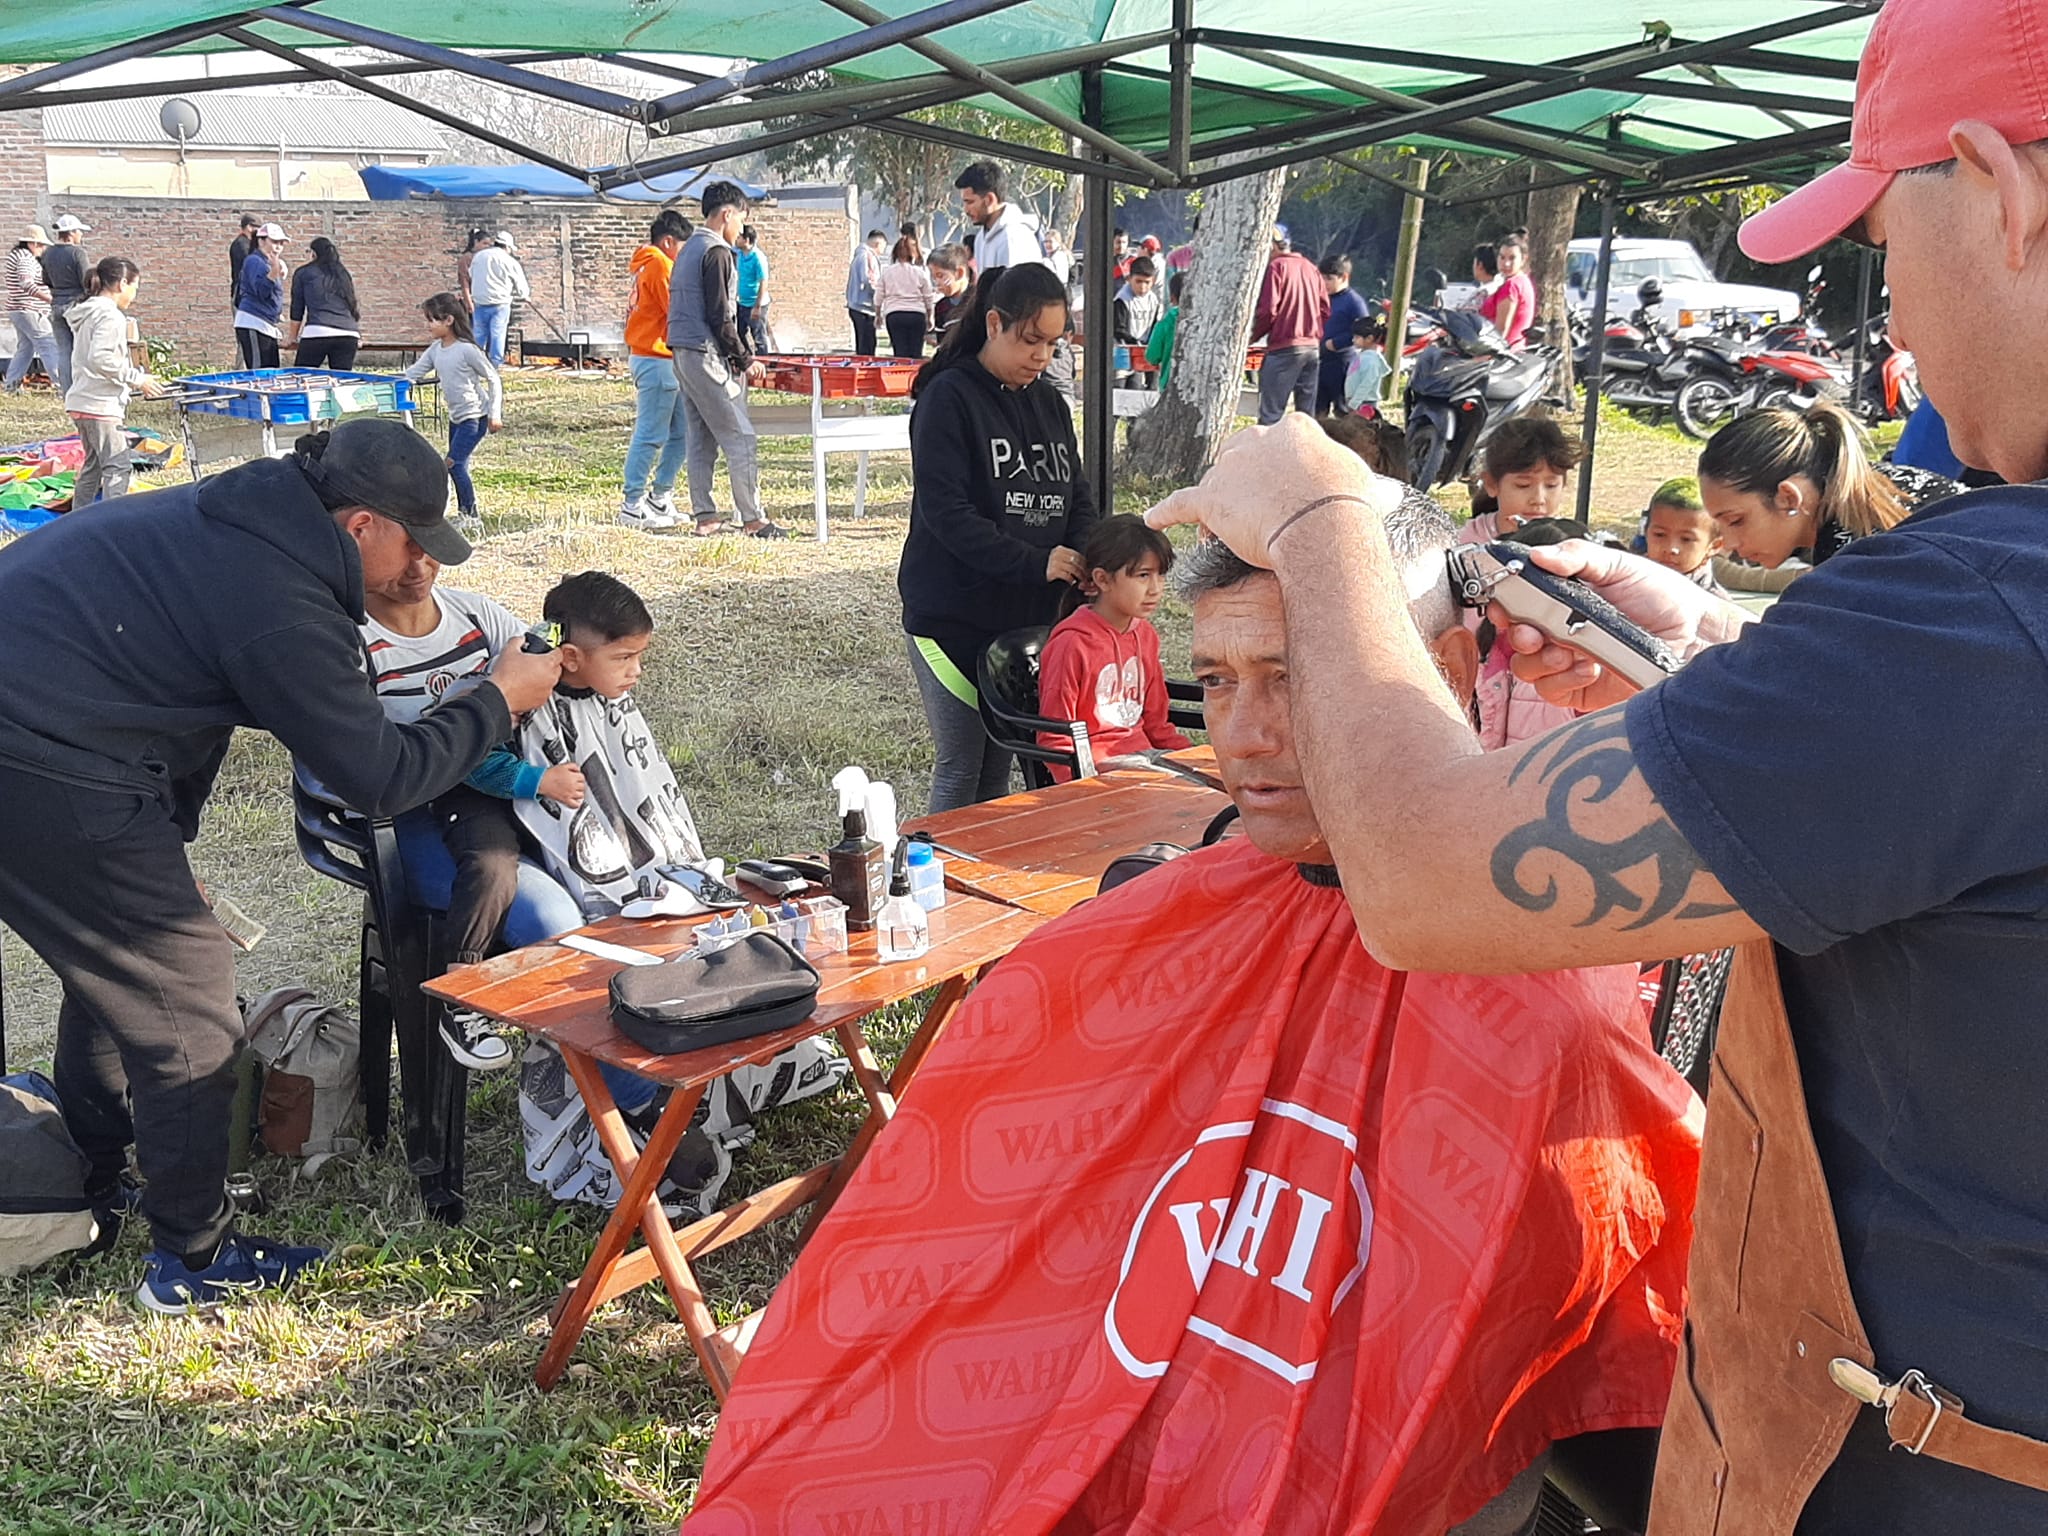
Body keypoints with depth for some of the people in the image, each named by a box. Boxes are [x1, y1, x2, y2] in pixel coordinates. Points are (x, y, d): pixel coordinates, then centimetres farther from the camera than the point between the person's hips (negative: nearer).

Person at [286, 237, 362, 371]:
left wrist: (294, 340, 22)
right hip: (349, 335, 4)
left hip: (317, 331, -3)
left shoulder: (303, 273, 13)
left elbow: (297, 310, 14)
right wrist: (359, 336, 30)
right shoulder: (344, 274, 22)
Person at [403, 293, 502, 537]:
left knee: (454, 463, -14)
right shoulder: (436, 349, 6)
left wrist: (495, 414, -14)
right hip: (456, 416, 8)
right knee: (457, 466, 11)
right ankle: (463, 515, 21)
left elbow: (494, 380, -11)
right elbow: (414, 372, 9)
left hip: (475, 416, -8)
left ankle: (472, 517, -7)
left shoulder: (467, 349, -16)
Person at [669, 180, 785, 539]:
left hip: (682, 354, 10)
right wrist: (746, 359, -10)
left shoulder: (688, 250, 17)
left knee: (700, 439, 11)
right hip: (708, 357, -10)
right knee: (740, 437, -6)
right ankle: (752, 519, -4)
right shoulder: (716, 253, -12)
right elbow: (719, 317, -18)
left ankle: (704, 516, 13)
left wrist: (740, 353, 19)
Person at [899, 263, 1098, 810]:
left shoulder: (1048, 403, 12)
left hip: (1026, 617, 6)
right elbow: (945, 512, -19)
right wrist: (1034, 563, -24)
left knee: (1000, 768, 12)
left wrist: (1087, 559, -9)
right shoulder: (949, 397, -10)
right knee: (961, 767, -1)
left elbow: (1079, 496, 13)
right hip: (954, 616, -6)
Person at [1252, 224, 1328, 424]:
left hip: (1284, 348, -7)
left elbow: (1267, 310, -12)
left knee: (1270, 413, -7)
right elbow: (1325, 309, 13)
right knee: (1306, 414, 9)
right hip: (1312, 348, 7)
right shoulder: (1310, 267, 14)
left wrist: (1252, 337, 2)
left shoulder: (1276, 267, -6)